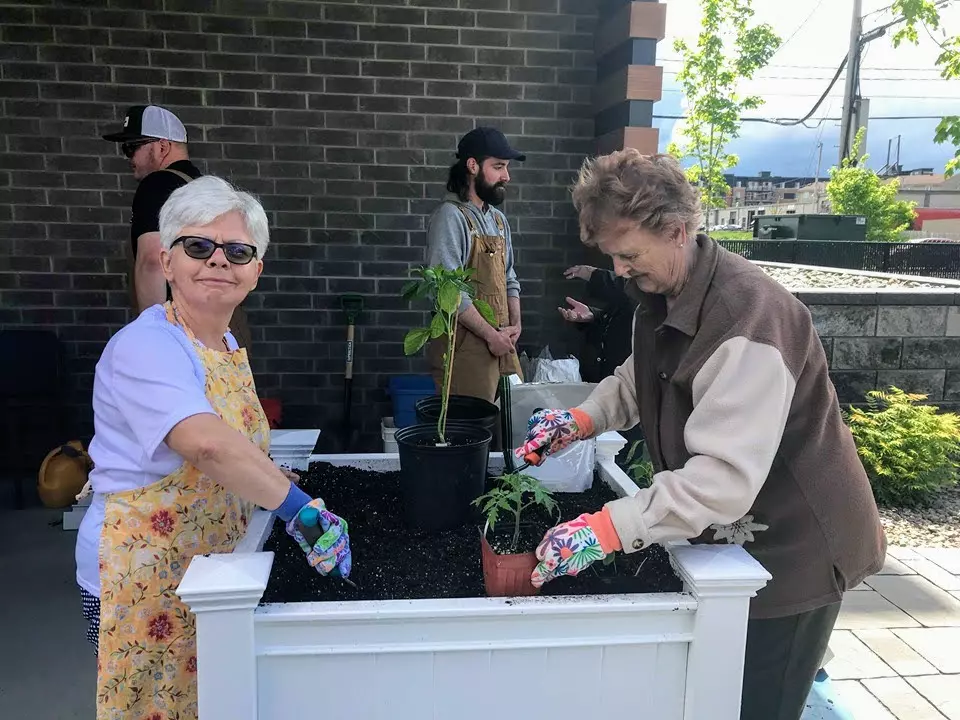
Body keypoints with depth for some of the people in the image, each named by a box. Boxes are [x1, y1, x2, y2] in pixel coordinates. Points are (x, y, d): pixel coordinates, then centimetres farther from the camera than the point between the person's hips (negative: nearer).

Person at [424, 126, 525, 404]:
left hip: (501, 342, 8)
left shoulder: (498, 219, 14)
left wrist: (515, 324, 4)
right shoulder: (450, 216, -12)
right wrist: (490, 334, -16)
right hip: (465, 345, -8)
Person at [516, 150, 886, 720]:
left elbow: (726, 477, -36)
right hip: (733, 536, 8)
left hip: (794, 551, -8)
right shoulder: (662, 295, 0)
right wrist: (582, 420, -4)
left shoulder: (747, 315, -31)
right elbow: (637, 378, 15)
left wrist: (610, 528, -38)